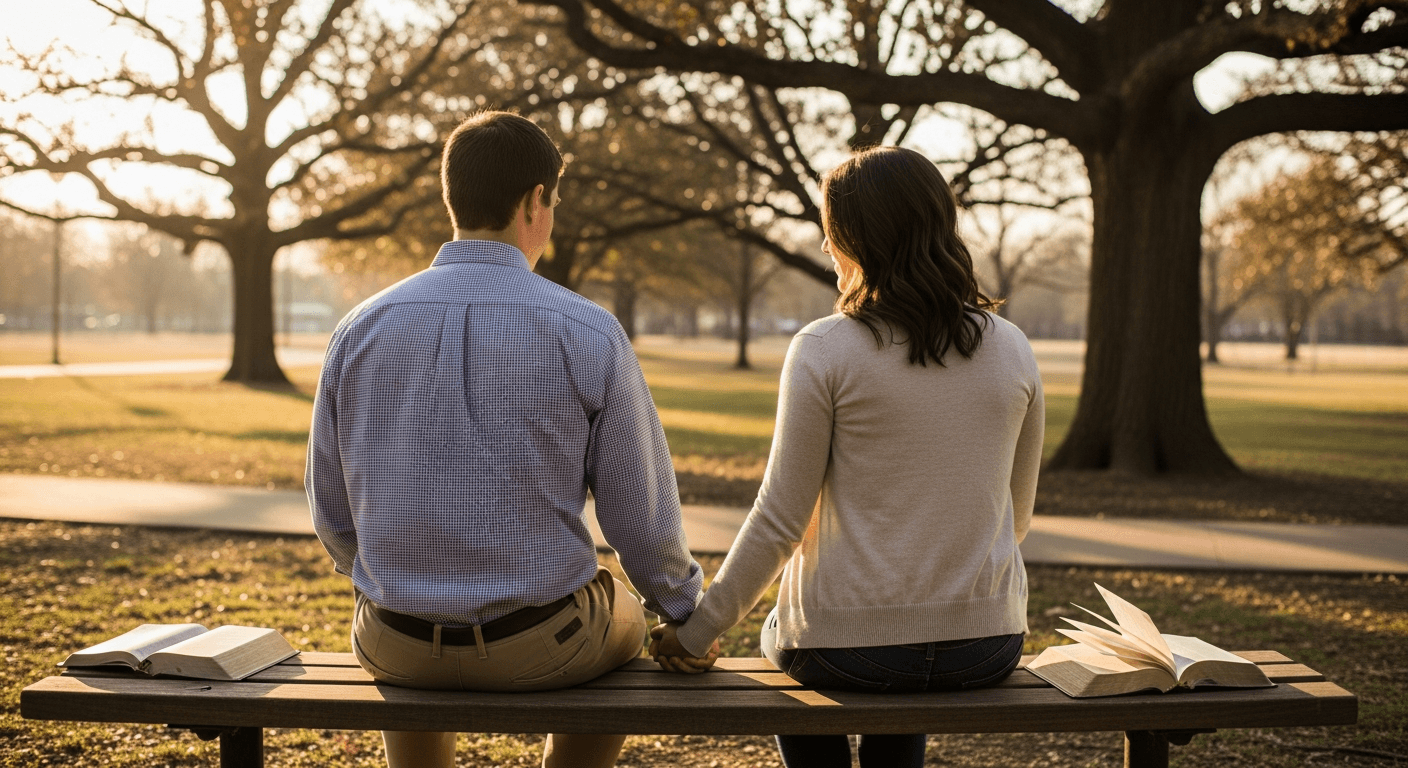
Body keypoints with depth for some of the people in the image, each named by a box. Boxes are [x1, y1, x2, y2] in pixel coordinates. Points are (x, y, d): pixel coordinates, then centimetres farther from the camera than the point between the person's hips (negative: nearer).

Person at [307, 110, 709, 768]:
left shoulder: (359, 331, -4)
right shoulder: (588, 335, -12)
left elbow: (332, 513, 4)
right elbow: (641, 515, -7)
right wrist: (687, 612, 12)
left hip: (397, 647, 3)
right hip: (540, 648, -2)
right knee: (625, 622, 33)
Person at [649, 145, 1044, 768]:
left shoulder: (824, 351, -14)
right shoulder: (1012, 349, -1)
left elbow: (780, 519, -13)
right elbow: (1015, 516, 8)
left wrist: (695, 631, -2)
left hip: (849, 646, -4)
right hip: (989, 643, 4)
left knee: (782, 637, 33)